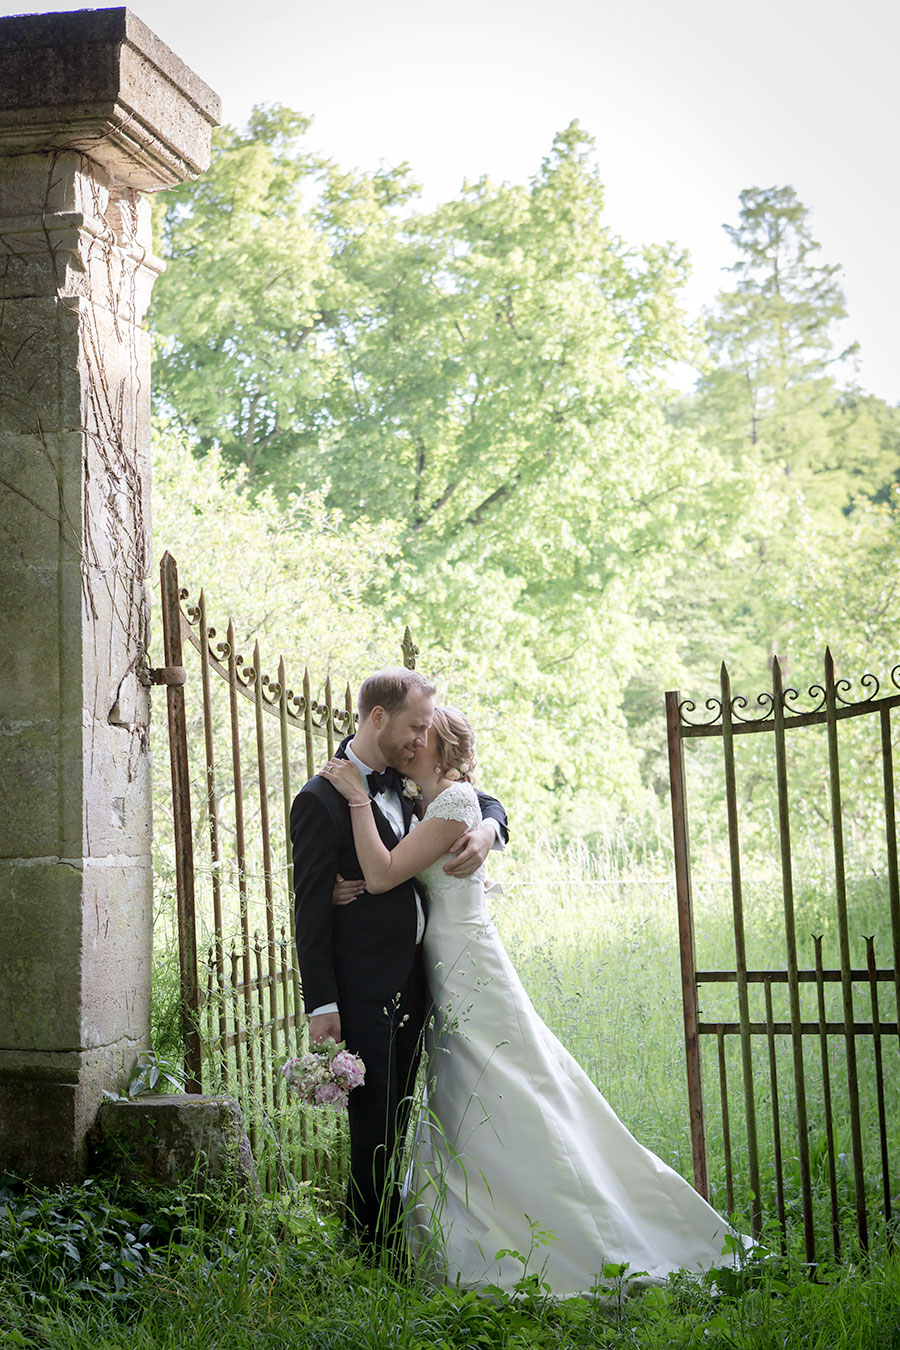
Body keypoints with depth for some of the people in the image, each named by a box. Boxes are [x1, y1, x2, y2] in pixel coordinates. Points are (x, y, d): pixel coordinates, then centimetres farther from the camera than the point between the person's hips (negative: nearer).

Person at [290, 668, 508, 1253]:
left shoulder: (402, 787, 11)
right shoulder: (322, 800, -10)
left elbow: (485, 801, 24)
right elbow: (310, 912, -12)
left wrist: (486, 829, -1)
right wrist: (322, 1006, -15)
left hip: (410, 984, 8)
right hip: (363, 994, -7)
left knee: (395, 1121, 12)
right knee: (376, 1124, -4)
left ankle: (391, 1243, 19)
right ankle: (373, 1249, 6)